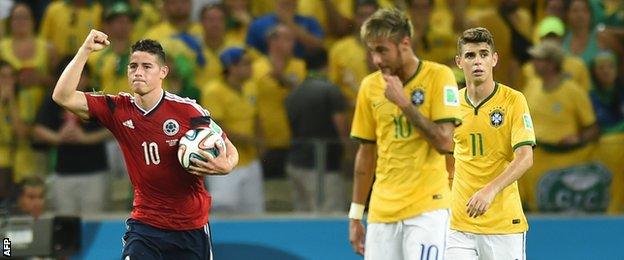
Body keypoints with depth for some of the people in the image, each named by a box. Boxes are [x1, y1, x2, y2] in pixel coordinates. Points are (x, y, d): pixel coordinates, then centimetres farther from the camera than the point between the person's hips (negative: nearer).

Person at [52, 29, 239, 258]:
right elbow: (63, 96, -11)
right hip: (145, 225, 0)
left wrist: (225, 166, -25)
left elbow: (229, 151, -1)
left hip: (191, 228, 0)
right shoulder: (117, 109, -4)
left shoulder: (188, 110, -10)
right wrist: (85, 50, -17)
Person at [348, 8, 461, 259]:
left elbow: (444, 142, -13)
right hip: (382, 210, 5)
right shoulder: (370, 86, 9)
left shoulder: (438, 76, -5)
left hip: (427, 208, -5)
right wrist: (355, 215, 14)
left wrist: (403, 102, -15)